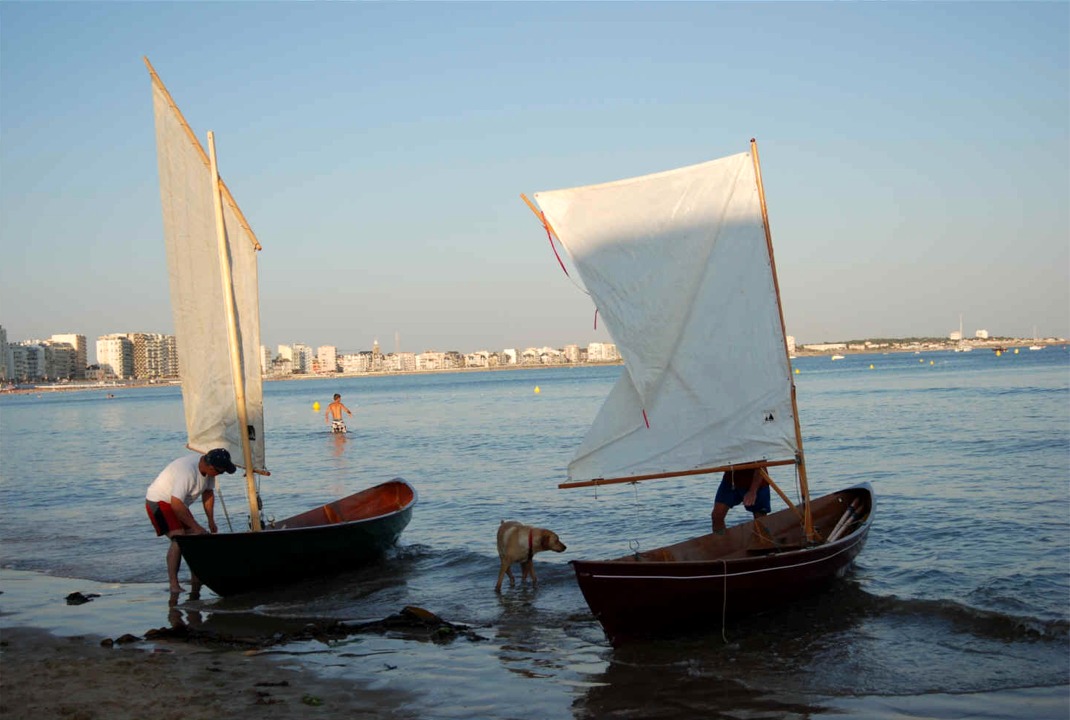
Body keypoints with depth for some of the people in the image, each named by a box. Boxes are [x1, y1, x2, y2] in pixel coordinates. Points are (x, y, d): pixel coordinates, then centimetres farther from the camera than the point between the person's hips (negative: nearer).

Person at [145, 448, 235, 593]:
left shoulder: (207, 467, -7)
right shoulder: (187, 472, -35)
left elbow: (208, 492, 8)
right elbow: (176, 504, -35)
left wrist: (211, 520, 4)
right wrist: (195, 526, -29)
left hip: (178, 503, 9)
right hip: (159, 501, -9)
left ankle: (196, 579, 14)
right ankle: (173, 583, -20)